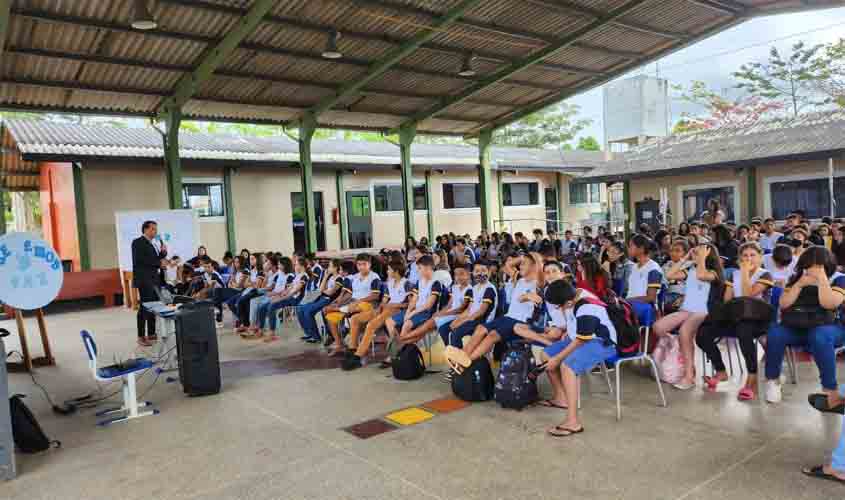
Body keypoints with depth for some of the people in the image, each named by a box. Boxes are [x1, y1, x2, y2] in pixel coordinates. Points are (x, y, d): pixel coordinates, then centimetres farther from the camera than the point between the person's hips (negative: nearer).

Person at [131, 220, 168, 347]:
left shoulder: (157, 242, 16)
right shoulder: (138, 242, -6)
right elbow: (140, 260, -17)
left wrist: (163, 252, -3)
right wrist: (159, 263, -14)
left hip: (155, 278, 7)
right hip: (144, 279, -7)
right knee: (145, 307, -6)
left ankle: (151, 334, 17)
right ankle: (141, 336, -2)